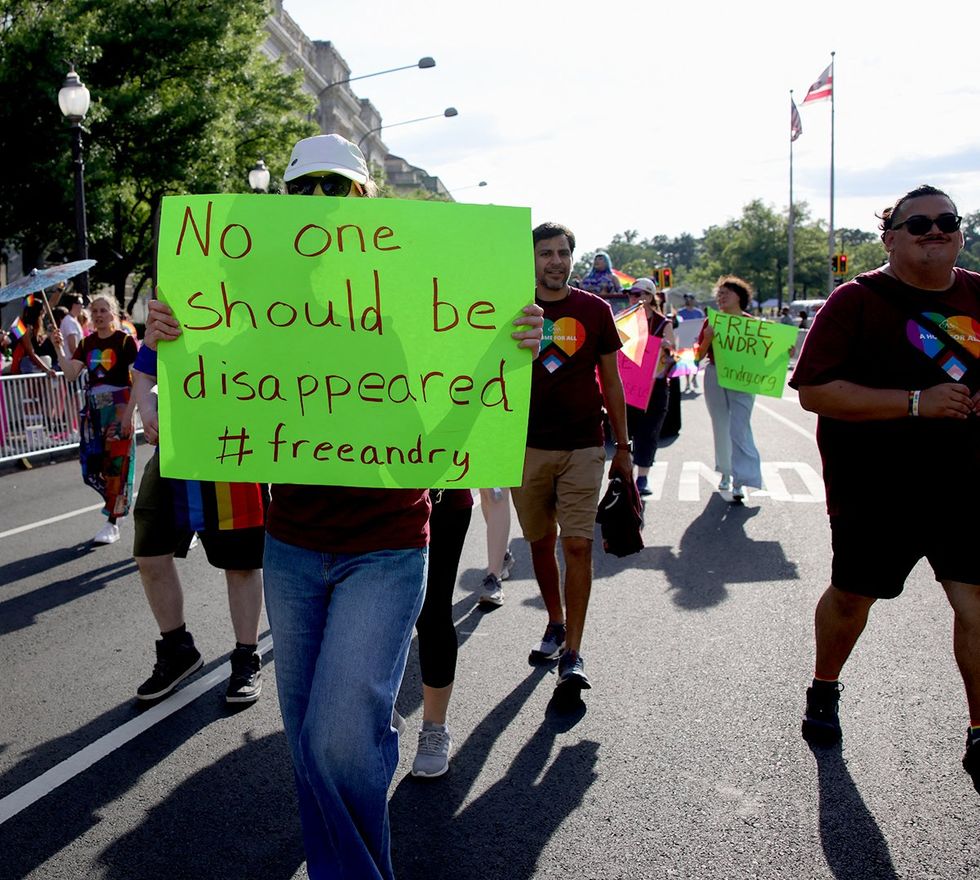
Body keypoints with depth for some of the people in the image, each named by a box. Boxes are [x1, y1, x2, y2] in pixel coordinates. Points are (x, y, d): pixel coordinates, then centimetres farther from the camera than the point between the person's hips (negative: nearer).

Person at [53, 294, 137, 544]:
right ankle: (121, 501, 27)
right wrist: (59, 349, -10)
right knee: (91, 467, 3)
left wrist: (128, 413, -17)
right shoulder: (87, 343, 10)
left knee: (115, 464, -5)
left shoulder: (125, 340, -6)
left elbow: (137, 381, -10)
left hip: (118, 408, -6)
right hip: (93, 408, 6)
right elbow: (71, 375, 2)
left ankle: (112, 524, 1)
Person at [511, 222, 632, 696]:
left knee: (577, 545, -8)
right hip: (526, 446, 2)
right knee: (541, 541, 12)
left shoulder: (594, 310, 3)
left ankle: (572, 654, -2)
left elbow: (611, 382, 8)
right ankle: (555, 625, 32)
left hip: (583, 447, -1)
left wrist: (623, 447, 7)